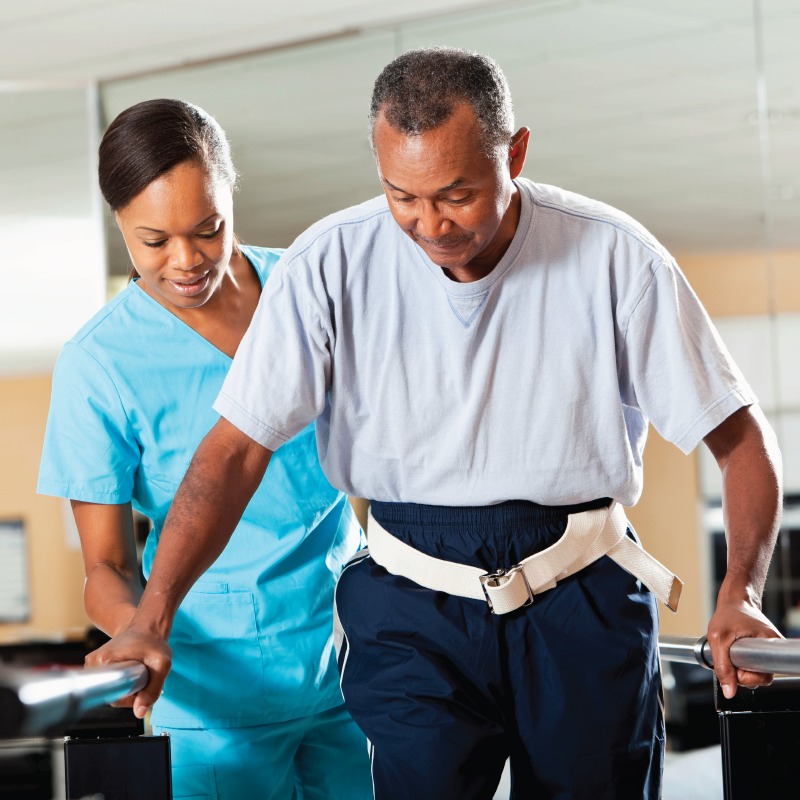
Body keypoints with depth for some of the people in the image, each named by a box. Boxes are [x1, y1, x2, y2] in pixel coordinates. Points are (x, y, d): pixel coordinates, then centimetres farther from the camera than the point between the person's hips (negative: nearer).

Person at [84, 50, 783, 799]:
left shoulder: (613, 257, -9)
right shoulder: (330, 265, -9)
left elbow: (739, 435, -5)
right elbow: (237, 449, -9)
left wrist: (740, 594, -19)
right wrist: (151, 619, -18)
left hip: (583, 600, 1)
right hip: (412, 607, 0)